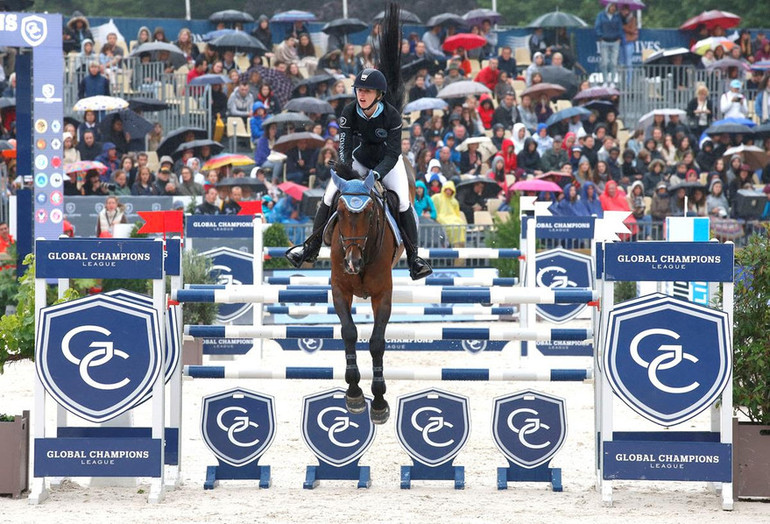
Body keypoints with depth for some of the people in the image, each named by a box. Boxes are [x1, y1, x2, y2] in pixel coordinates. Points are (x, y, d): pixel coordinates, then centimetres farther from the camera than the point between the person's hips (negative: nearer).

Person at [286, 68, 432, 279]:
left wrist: (376, 174, -43)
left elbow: (393, 154, -28)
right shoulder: (349, 112, -21)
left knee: (403, 201, -21)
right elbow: (344, 148, -20)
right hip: (358, 160, 2)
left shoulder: (392, 115, -27)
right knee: (329, 196, -9)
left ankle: (414, 258, -9)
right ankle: (311, 248, 6)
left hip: (387, 163, -2)